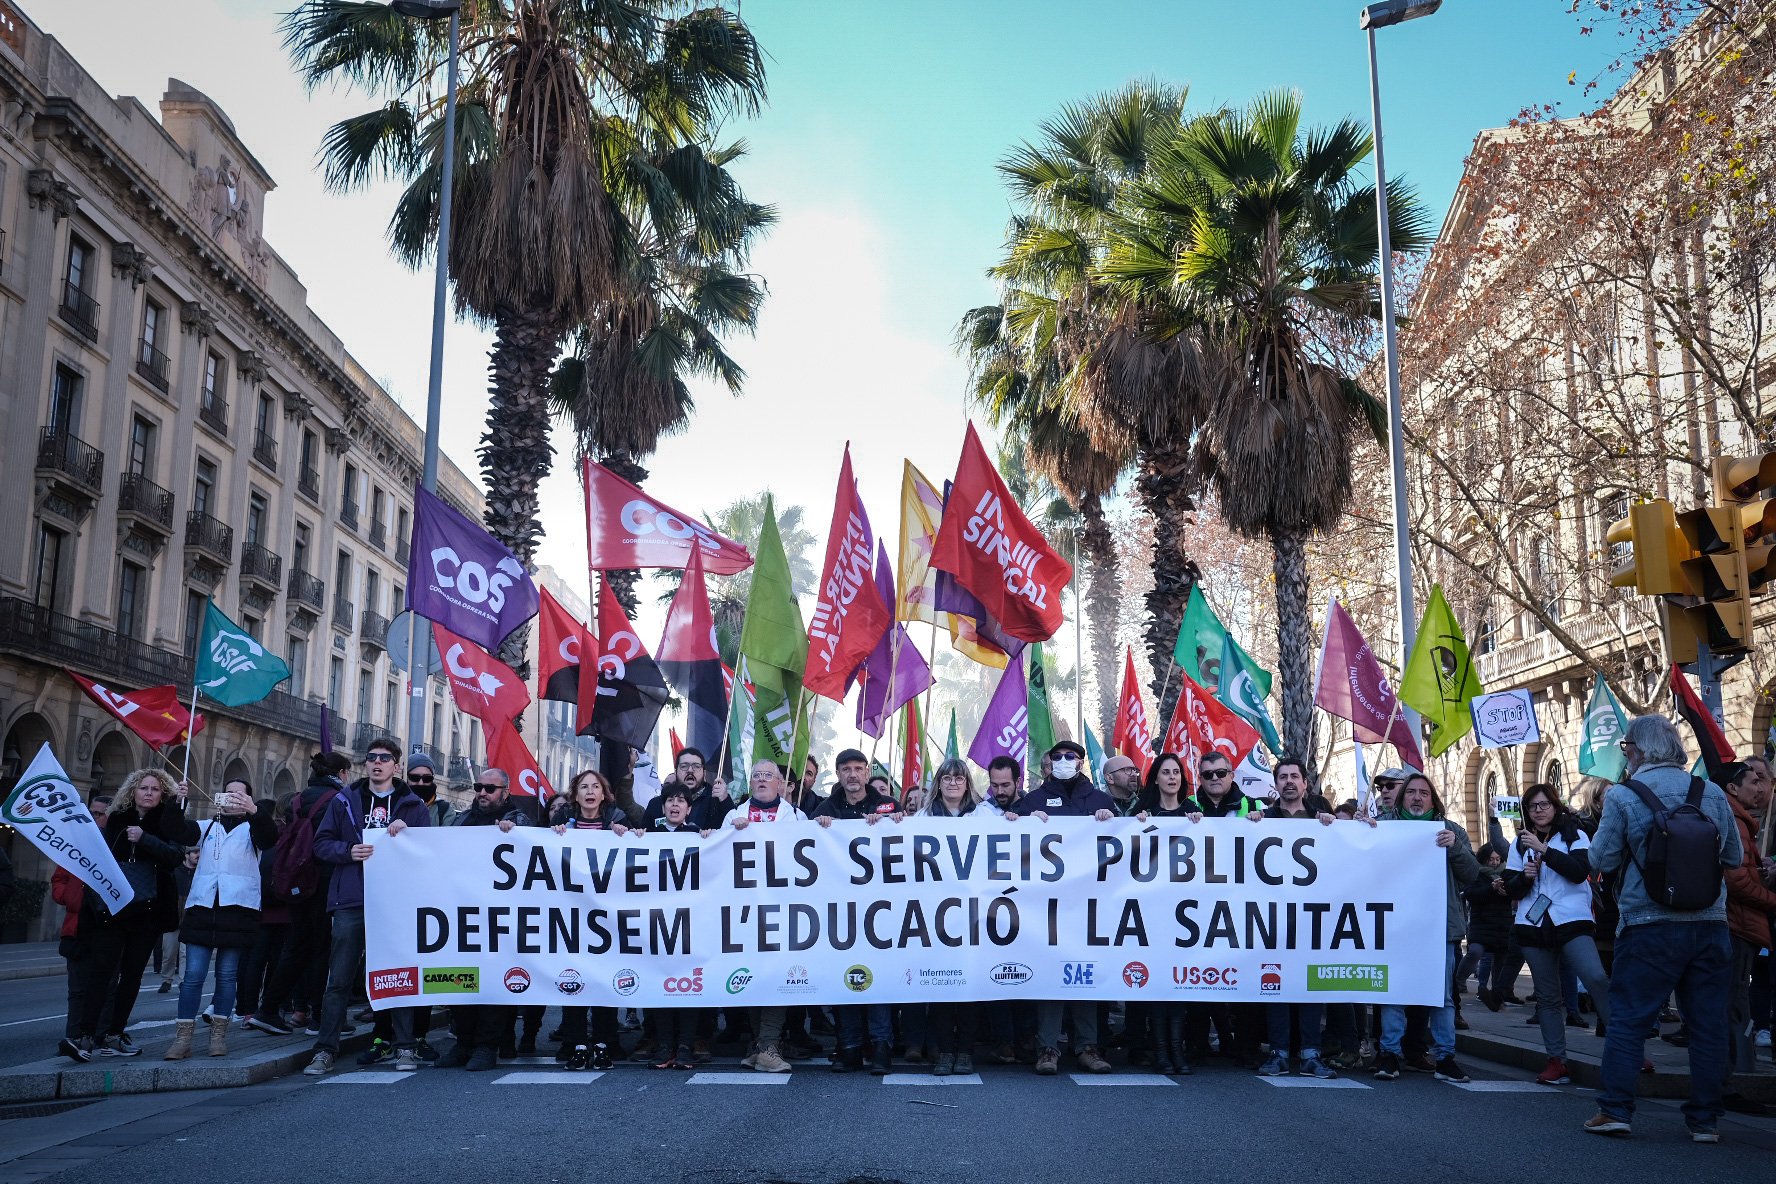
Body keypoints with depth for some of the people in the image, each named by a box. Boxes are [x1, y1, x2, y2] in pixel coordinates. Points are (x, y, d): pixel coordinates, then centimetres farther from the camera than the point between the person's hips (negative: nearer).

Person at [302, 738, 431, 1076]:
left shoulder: (413, 806, 9)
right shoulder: (344, 801, 12)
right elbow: (322, 843, 9)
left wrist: (407, 833, -13)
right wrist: (349, 851, -10)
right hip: (351, 901, 1)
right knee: (339, 979, 1)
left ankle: (405, 1048, 11)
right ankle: (325, 1050, 7)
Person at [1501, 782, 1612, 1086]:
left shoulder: (1574, 835, 5)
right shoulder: (1520, 843, 15)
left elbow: (1580, 871, -13)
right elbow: (1511, 890, 12)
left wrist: (1544, 849, -18)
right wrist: (1525, 877, -9)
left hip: (1571, 922, -3)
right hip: (1533, 925, 4)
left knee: (1596, 978, -23)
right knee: (1547, 996, 5)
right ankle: (1556, 1060, 9)